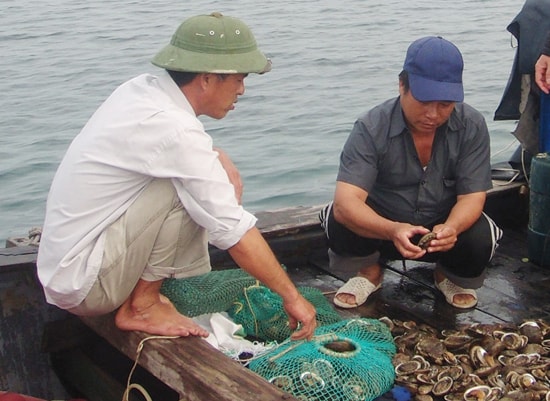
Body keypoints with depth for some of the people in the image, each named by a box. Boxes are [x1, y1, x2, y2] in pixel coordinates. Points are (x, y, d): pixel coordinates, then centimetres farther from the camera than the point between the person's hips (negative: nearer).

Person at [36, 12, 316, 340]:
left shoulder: (143, 89, 1)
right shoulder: (174, 130, -25)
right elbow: (235, 231, -22)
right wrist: (291, 296, -14)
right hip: (83, 284, -9)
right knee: (187, 187, -23)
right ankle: (141, 307, -7)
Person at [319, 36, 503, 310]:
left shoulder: (472, 126, -16)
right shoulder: (371, 128, -23)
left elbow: (472, 196, -17)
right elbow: (345, 202, -33)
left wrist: (451, 228, -41)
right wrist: (393, 230, -52)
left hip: (444, 227, 1)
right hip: (382, 227, -1)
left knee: (479, 240, -29)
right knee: (341, 222, -29)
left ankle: (449, 276, 9)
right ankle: (369, 271, 6)